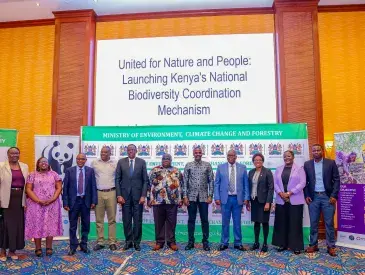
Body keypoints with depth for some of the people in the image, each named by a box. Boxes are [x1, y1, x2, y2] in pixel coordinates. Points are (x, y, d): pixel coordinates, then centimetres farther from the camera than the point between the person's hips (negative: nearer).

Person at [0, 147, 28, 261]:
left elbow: (27, 184, 9)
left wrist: (26, 200, 4)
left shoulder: (24, 166, 10)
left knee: (18, 225, 7)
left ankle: (12, 250, 19)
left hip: (20, 200, 4)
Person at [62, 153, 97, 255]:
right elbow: (65, 187, -1)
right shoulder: (69, 171, 0)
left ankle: (84, 245, 23)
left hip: (86, 201, 1)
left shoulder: (90, 170, 2)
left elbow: (93, 186, 1)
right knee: (73, 225, 6)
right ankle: (73, 246, 18)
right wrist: (65, 202, -7)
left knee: (86, 225, 9)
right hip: (73, 201, -1)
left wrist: (94, 201, -5)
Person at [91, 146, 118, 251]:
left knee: (112, 219, 4)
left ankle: (112, 242, 10)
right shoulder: (94, 163, 5)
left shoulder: (115, 163, 4)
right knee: (99, 219, 5)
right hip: (98, 193, 1)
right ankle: (100, 242, 13)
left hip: (111, 193, -1)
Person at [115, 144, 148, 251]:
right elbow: (117, 179, 4)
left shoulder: (142, 162, 2)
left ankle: (137, 242, 15)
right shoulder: (121, 162, 5)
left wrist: (143, 195, -6)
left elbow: (145, 180, 1)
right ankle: (128, 241, 18)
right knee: (126, 220, 5)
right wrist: (119, 195, -4)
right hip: (125, 195, 1)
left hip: (138, 195, -1)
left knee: (138, 220, 3)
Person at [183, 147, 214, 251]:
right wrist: (185, 196, -4)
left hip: (203, 197, 0)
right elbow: (185, 182, 2)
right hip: (191, 197, 0)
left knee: (204, 220, 5)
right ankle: (191, 241, 17)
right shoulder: (188, 165, 4)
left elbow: (211, 181, 3)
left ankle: (205, 242, 15)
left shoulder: (207, 165, 3)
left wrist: (210, 196, -4)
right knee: (191, 220, 7)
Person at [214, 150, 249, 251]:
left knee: (237, 222, 8)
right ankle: (224, 243, 17)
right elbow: (216, 184, 2)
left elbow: (246, 184, 5)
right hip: (225, 198, 0)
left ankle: (238, 243, 19)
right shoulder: (221, 167, 3)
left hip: (238, 199, 1)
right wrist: (217, 197, -5)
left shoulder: (242, 168, 5)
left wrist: (246, 197, -2)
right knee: (225, 222, 6)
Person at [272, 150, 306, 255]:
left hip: (295, 200, -4)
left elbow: (302, 183, -8)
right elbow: (275, 183, 8)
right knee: (281, 223, 7)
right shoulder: (279, 169, 12)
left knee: (295, 223, 0)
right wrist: (280, 193, -9)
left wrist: (290, 193, -15)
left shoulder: (299, 169, 1)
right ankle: (283, 244, 17)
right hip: (281, 200, 4)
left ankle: (296, 246, 8)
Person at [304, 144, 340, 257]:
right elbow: (305, 181, 8)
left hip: (327, 196, -2)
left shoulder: (331, 163, 0)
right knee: (313, 223, 7)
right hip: (313, 197, 2)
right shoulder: (307, 164, 6)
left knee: (329, 223, 3)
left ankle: (331, 246, 13)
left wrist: (334, 195, -9)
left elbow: (336, 180, -2)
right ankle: (313, 245, 17)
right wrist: (306, 196, -1)